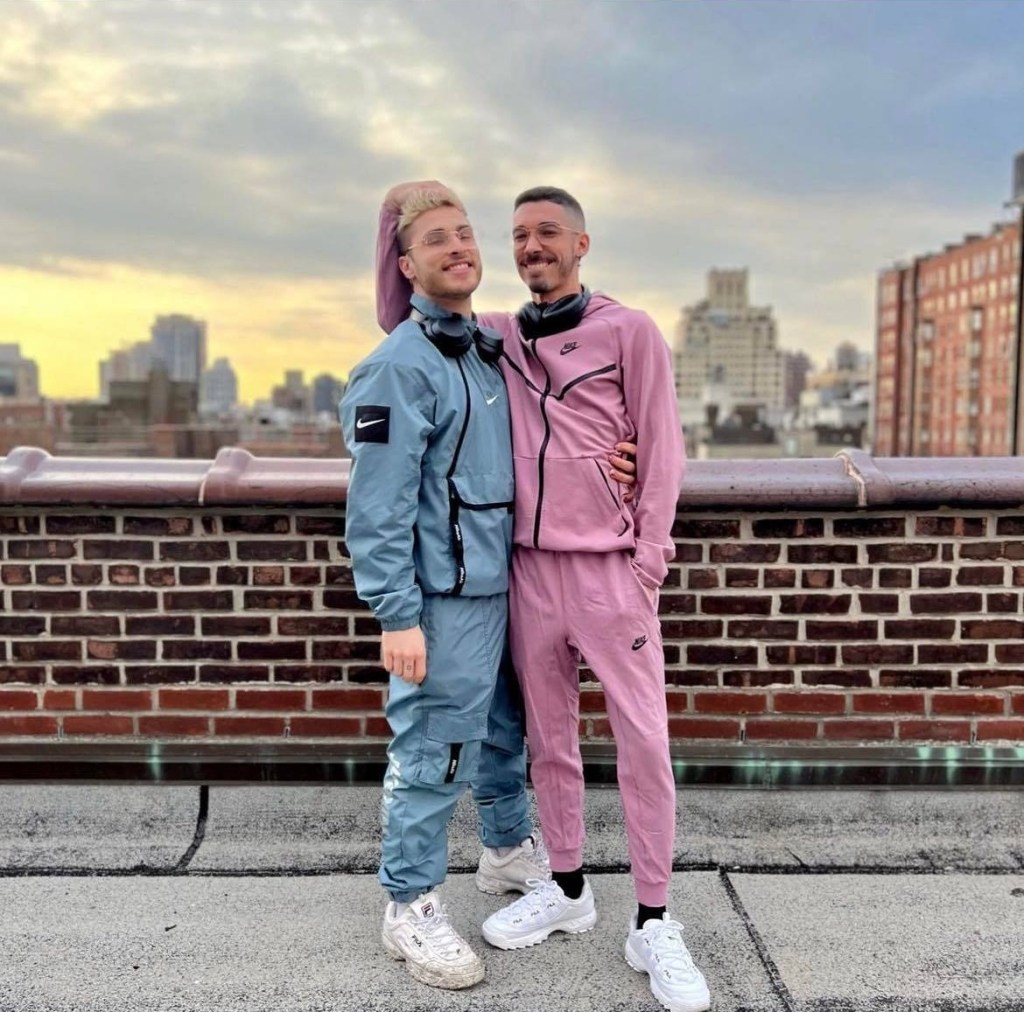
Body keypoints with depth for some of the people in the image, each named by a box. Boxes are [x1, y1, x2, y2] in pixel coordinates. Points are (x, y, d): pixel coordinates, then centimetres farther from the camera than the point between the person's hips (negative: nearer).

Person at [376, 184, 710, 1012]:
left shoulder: (630, 332, -2)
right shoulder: (498, 335, 10)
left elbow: (662, 450, -3)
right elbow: (400, 318, 20)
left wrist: (648, 559, -9)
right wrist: (394, 232, 5)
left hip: (612, 571, -4)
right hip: (529, 570, 4)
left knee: (643, 742, -1)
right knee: (550, 736, 13)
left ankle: (653, 926, 12)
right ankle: (566, 890, 30)